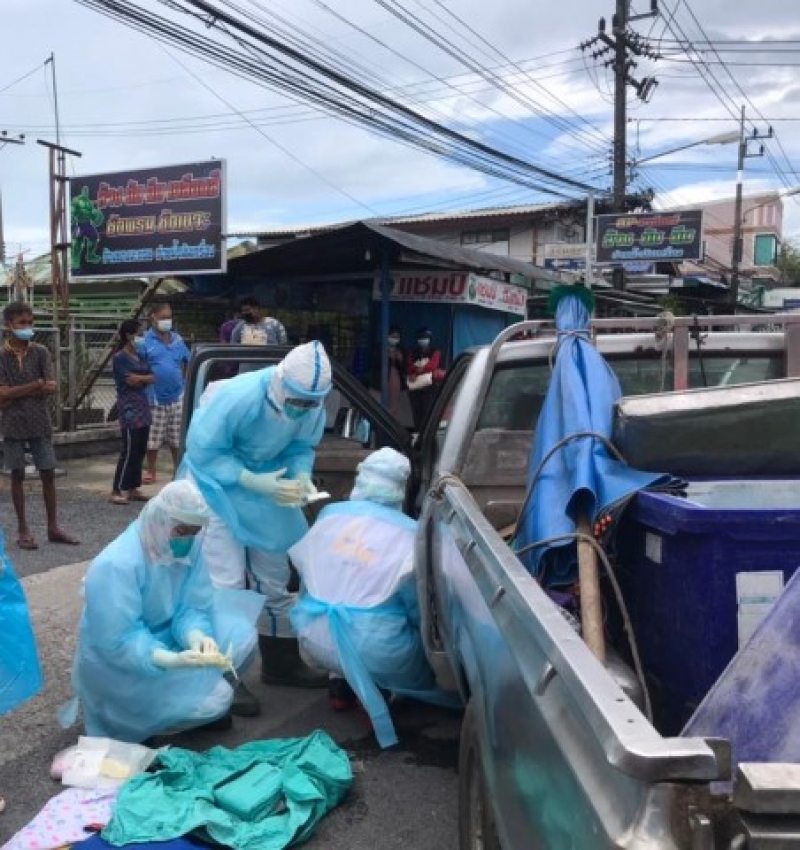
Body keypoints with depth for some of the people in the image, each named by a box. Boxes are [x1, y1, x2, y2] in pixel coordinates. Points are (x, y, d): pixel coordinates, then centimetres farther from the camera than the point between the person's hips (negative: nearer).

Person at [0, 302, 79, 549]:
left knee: (48, 473, 5)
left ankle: (53, 528, 14)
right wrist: (35, 385, -13)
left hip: (40, 422, 2)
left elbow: (52, 388, -9)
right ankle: (23, 529, 14)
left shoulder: (40, 352, 1)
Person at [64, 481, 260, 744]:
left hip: (166, 638, 7)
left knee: (241, 633, -11)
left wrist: (197, 638, -32)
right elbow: (118, 643, -30)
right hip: (117, 660, -6)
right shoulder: (116, 565, -30)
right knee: (213, 696, -20)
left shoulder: (189, 545, -11)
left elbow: (193, 608, -10)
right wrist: (173, 661, -43)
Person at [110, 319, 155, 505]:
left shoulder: (140, 356, 16)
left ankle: (133, 489, 14)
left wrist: (139, 378, -9)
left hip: (143, 407, 7)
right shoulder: (120, 358, -5)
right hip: (129, 408, -7)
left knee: (140, 451, 8)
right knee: (129, 451, -9)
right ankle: (117, 490, -4)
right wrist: (148, 378, 3)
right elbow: (131, 380, -13)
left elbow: (152, 376, 9)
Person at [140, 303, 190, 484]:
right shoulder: (145, 341, -4)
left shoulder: (177, 340, 9)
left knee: (177, 438, 12)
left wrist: (185, 381, 8)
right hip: (155, 398, -3)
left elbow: (187, 363, 17)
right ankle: (151, 472, 16)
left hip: (177, 396, 4)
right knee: (153, 439, 4)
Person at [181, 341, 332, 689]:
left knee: (274, 577, 13)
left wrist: (301, 475, -24)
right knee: (227, 582, -11)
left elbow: (301, 448, -2)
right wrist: (253, 482, -33)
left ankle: (281, 662, 29)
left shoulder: (311, 406, -17)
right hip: (217, 480, -6)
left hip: (264, 483, 6)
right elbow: (201, 452, -26)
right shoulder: (237, 397, -34)